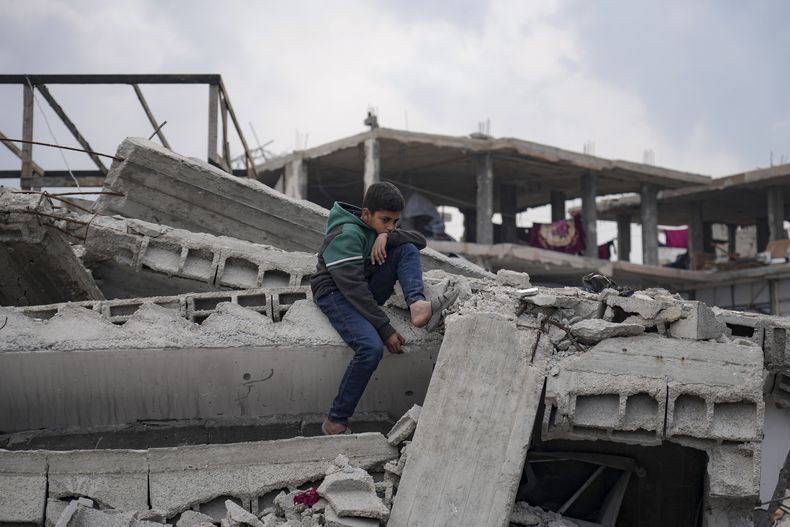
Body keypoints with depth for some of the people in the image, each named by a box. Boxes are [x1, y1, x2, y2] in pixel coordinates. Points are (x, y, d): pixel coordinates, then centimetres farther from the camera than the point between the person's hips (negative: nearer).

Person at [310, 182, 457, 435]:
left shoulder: (378, 228, 8)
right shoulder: (346, 235, -19)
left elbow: (420, 240, 4)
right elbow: (353, 288, -26)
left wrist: (387, 236, -17)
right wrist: (385, 329, -28)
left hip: (366, 293, 8)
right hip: (336, 294, -8)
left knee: (408, 249, -7)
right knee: (372, 347, -35)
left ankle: (417, 306, -29)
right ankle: (335, 422, -25)